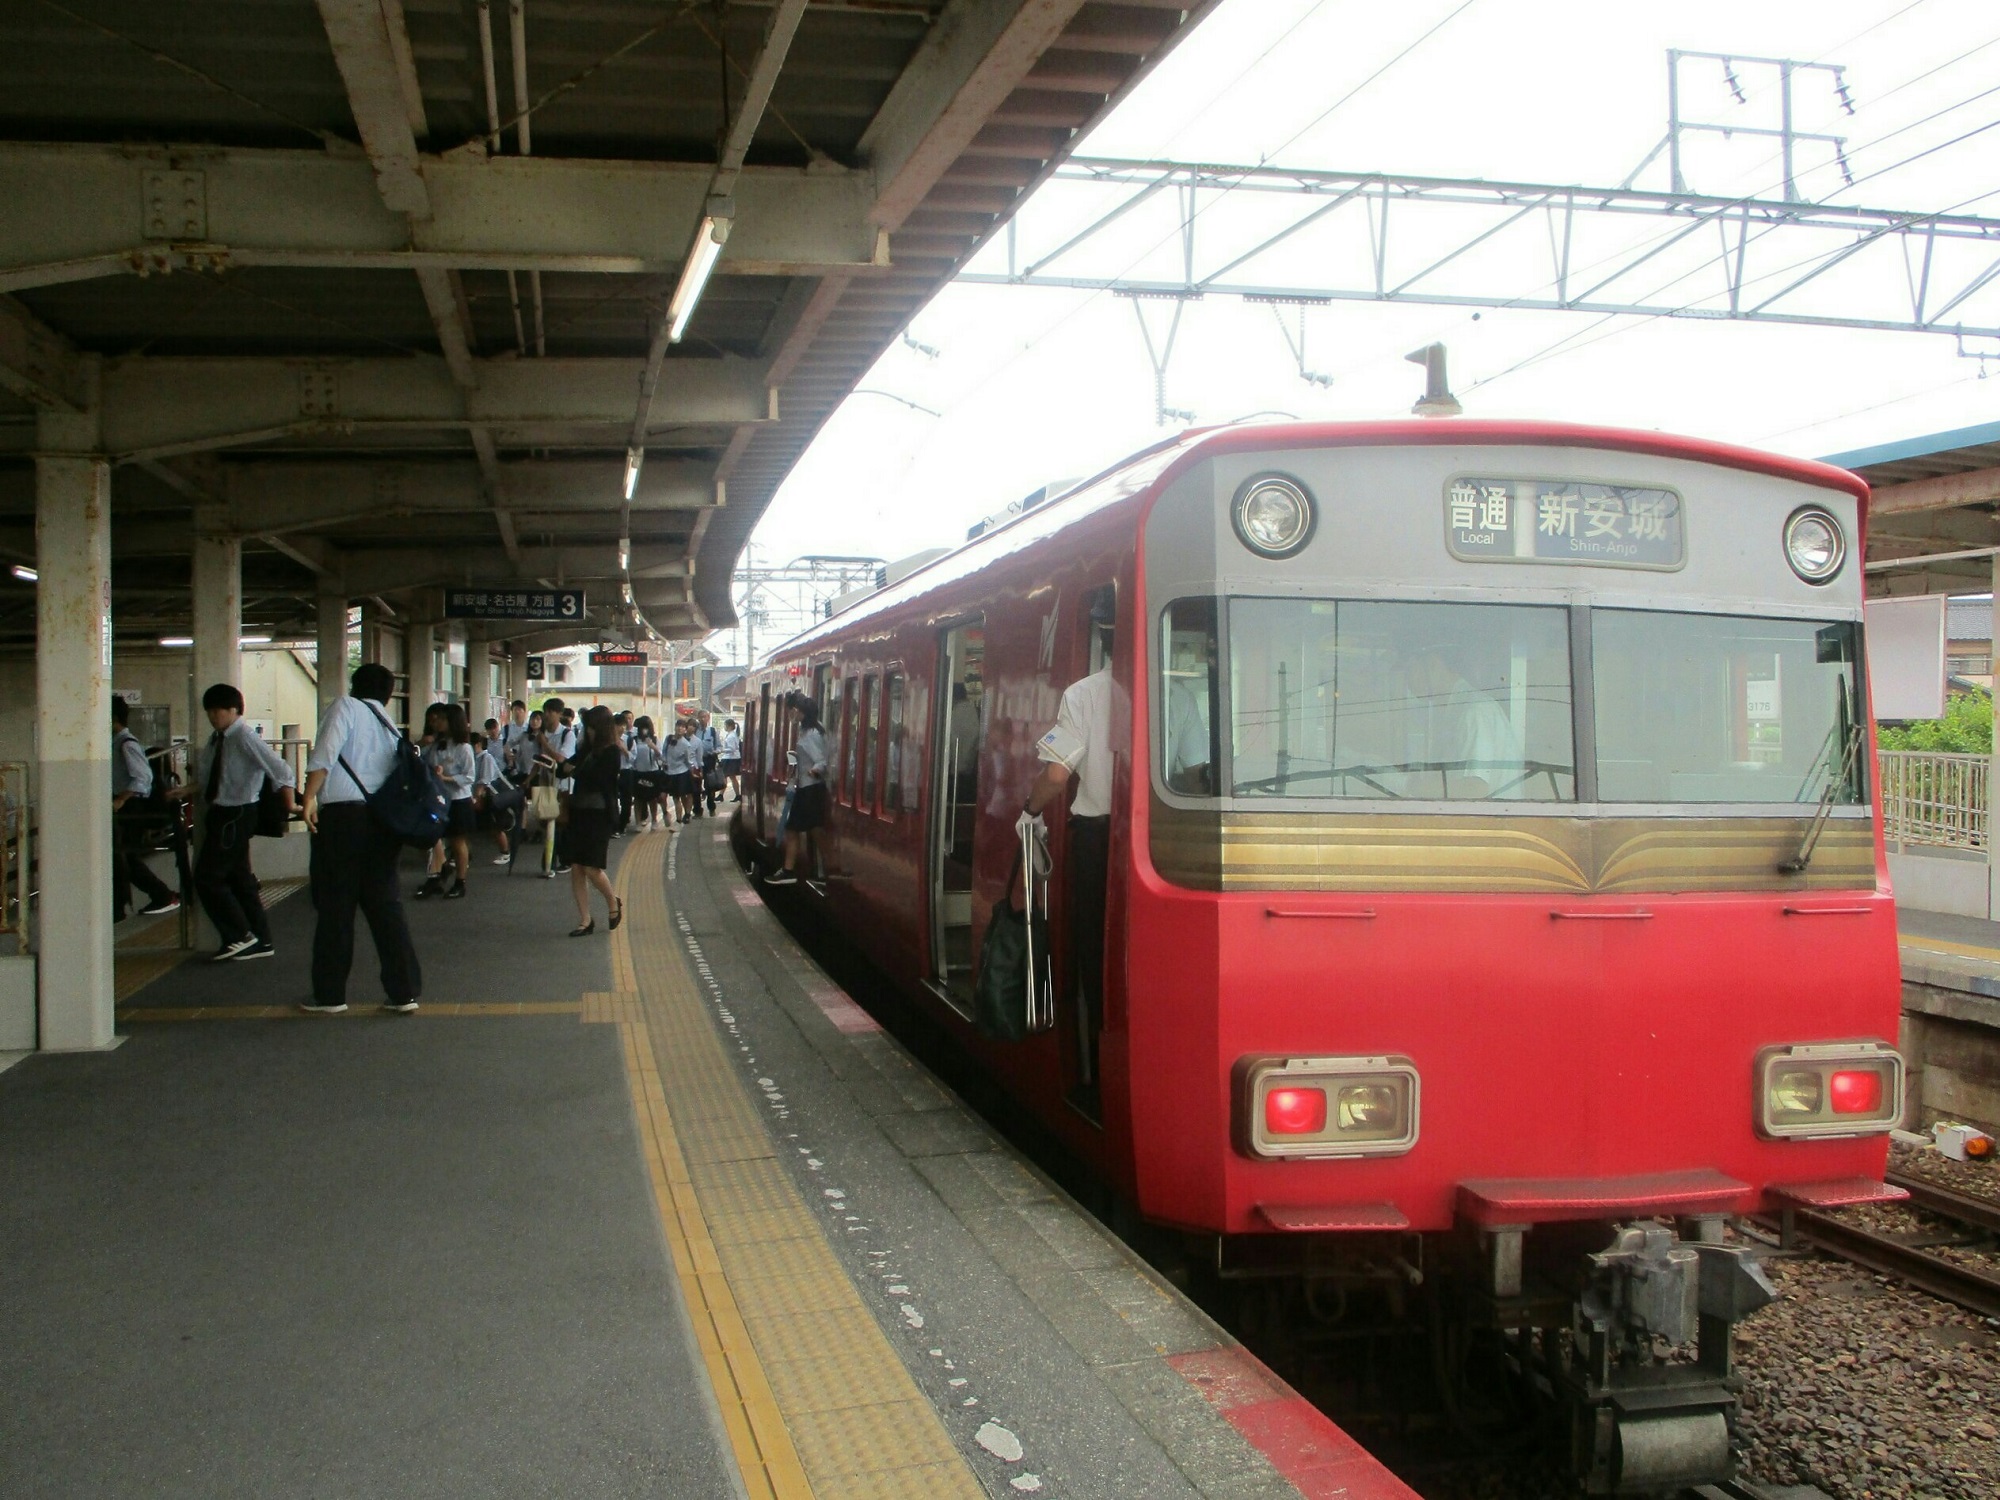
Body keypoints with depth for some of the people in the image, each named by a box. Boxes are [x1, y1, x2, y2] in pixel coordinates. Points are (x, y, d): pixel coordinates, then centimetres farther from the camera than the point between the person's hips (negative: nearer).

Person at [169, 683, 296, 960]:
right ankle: (260, 941, 21)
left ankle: (240, 935, 2)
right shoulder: (217, 739, 8)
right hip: (221, 813, 9)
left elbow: (280, 771, -19)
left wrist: (289, 806, -15)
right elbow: (204, 775, 20)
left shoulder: (245, 738, -17)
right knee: (238, 878, 13)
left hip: (236, 815, -9)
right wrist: (186, 790, 3)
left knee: (208, 878, -7)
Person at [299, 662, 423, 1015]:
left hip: (341, 813, -6)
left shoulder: (345, 707, 2)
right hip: (382, 818, 6)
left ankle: (329, 995, 10)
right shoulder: (390, 728, 20)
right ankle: (403, 992, 8)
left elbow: (326, 751, -14)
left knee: (335, 906, 3)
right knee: (384, 903, 9)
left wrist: (310, 798, -17)